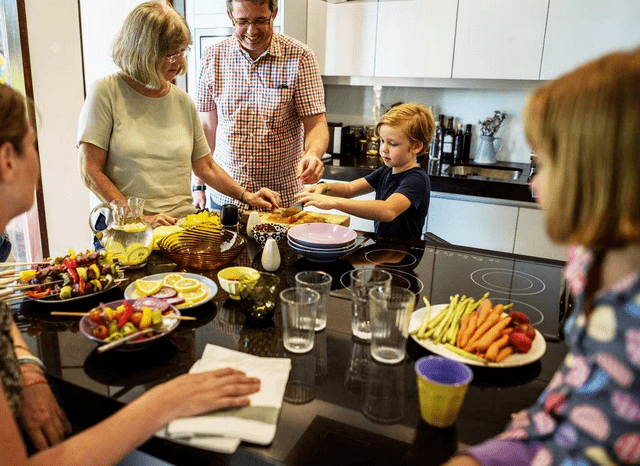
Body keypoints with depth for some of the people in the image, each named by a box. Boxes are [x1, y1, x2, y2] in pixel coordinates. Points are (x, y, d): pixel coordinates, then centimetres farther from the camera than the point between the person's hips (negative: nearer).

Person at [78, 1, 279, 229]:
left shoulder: (183, 101, 11)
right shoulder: (107, 93, -2)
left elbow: (205, 166, 18)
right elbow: (91, 172, -5)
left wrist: (246, 195, 5)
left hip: (183, 223, 4)